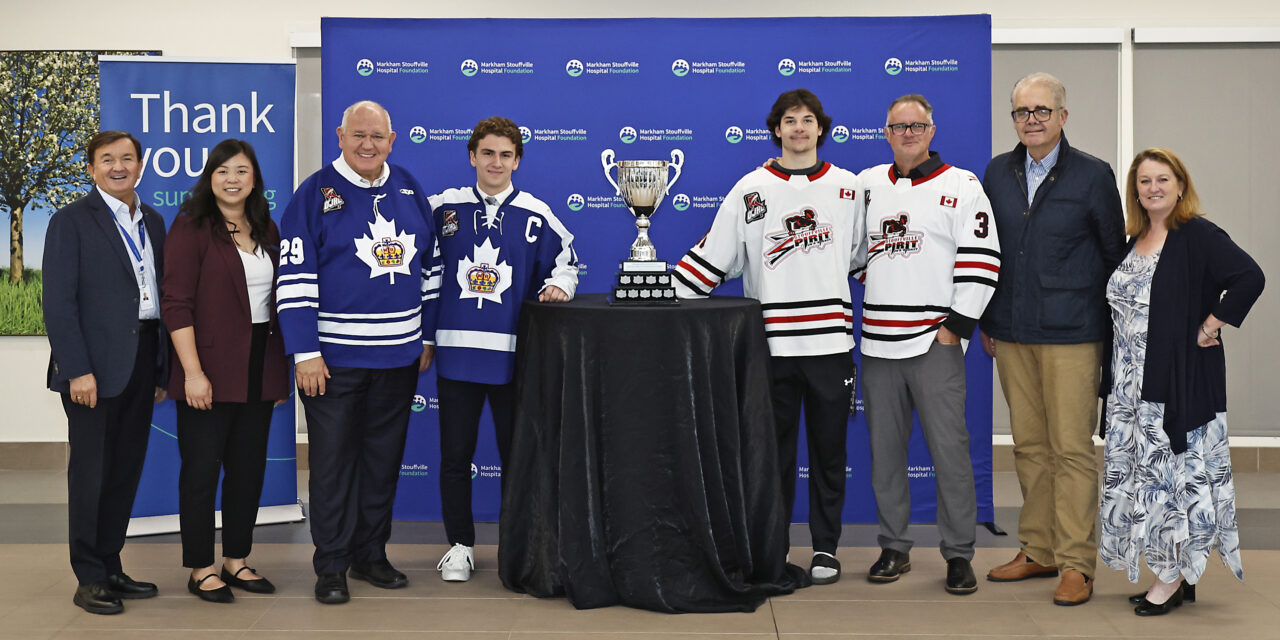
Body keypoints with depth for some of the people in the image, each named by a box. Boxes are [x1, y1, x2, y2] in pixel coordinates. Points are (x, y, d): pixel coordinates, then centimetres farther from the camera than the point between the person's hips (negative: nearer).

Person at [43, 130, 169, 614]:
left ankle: (110, 569, 21)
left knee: (126, 471, 10)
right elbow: (58, 302, -9)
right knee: (90, 471, 1)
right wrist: (77, 370, -17)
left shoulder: (152, 221, 14)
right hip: (95, 366, -6)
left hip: (143, 362, 6)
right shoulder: (71, 221, -4)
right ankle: (90, 579, 10)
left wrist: (162, 368, 10)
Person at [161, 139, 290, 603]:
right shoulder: (192, 227, -6)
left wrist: (281, 369, 12)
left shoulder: (266, 231, 11)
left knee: (249, 468, 11)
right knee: (201, 469, 2)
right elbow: (176, 304, -12)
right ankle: (200, 569, 12)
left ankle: (237, 559, 23)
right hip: (209, 372, -6)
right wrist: (193, 372, -18)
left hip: (259, 372, 6)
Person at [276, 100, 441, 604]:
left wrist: (428, 336, 11)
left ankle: (372, 555, 24)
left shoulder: (409, 191, 8)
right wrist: (305, 353, -14)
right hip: (334, 356, -4)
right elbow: (295, 276, -9)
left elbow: (430, 267, 15)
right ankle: (331, 566, 13)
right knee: (333, 460, 3)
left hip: (399, 355, 4)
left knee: (384, 458, 12)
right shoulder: (316, 193, -5)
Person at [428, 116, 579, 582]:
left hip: (513, 353, 0)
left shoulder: (536, 215, 3)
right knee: (455, 454, 7)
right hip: (456, 351, 1)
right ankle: (460, 546, 20)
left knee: (517, 452, 8)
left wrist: (558, 286, -8)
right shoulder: (444, 208, 4)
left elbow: (565, 260, 12)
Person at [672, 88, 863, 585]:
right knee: (773, 450, 6)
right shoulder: (751, 189, 4)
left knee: (829, 449, 6)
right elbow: (711, 255, 4)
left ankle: (825, 548, 18)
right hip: (771, 342, -1)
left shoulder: (848, 187, 9)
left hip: (830, 339, 1)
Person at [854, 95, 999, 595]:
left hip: (936, 342, -4)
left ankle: (959, 555, 7)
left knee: (950, 449, -5)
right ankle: (894, 548, 21)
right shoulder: (868, 184, 14)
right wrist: (877, 291, 12)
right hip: (878, 343, 5)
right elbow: (854, 250, 25)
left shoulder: (961, 186, 0)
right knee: (884, 449, 9)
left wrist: (956, 325, -9)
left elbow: (980, 262, -5)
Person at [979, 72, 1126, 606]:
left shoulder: (1093, 176, -1)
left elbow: (1114, 255, 4)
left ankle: (1076, 563, 5)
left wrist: (1108, 330, 4)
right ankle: (1038, 551, 22)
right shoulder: (997, 173, 10)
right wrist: (987, 321, 14)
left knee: (1072, 450, -3)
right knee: (1029, 446, 11)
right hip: (1011, 335, 4)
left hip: (1071, 335, -4)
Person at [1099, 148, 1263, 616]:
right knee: (1138, 471, 9)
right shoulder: (1135, 242, 14)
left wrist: (1211, 325, -16)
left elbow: (1249, 277, -21)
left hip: (1181, 380, -8)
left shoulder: (1199, 236, -9)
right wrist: (1114, 377, 12)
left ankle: (1174, 576, 9)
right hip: (1131, 384, 8)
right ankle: (1175, 576, 20)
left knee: (1175, 471, -2)